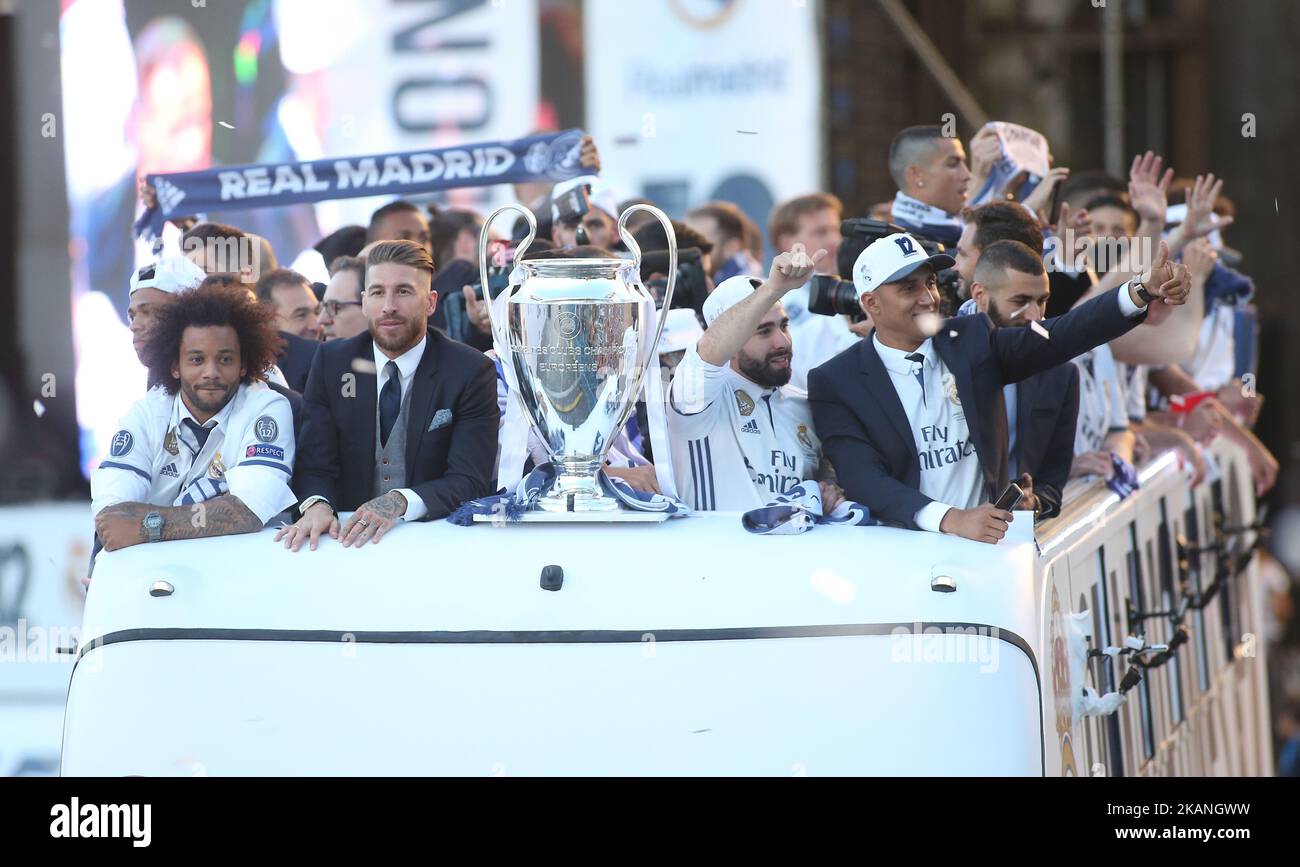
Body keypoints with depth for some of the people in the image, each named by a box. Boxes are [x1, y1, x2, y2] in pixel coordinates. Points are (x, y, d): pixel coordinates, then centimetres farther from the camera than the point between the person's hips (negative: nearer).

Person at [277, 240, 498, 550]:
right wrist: (317, 504, -24)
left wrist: (400, 503, -27)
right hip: (349, 533, 2)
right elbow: (314, 464, 1)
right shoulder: (331, 362, 6)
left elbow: (470, 479, -9)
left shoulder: (471, 371, -2)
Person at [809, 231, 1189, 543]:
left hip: (985, 539, 3)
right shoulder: (835, 382, -2)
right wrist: (951, 519, -27)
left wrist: (1144, 290, -18)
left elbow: (1059, 337, -3)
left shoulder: (970, 340, 9)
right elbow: (863, 479, -13)